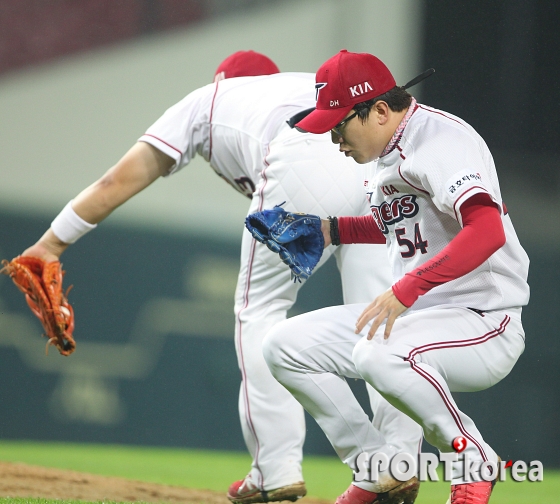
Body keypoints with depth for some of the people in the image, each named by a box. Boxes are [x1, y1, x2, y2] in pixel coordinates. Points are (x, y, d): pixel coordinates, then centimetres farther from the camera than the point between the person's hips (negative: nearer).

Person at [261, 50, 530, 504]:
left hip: (484, 323, -10)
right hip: (413, 313, 10)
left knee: (380, 355, -38)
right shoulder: (387, 149, 12)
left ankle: (474, 461, -15)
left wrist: (405, 289, -38)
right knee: (286, 345, 1)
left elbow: (488, 231, -33)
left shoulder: (440, 139, -18)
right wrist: (334, 230, 16)